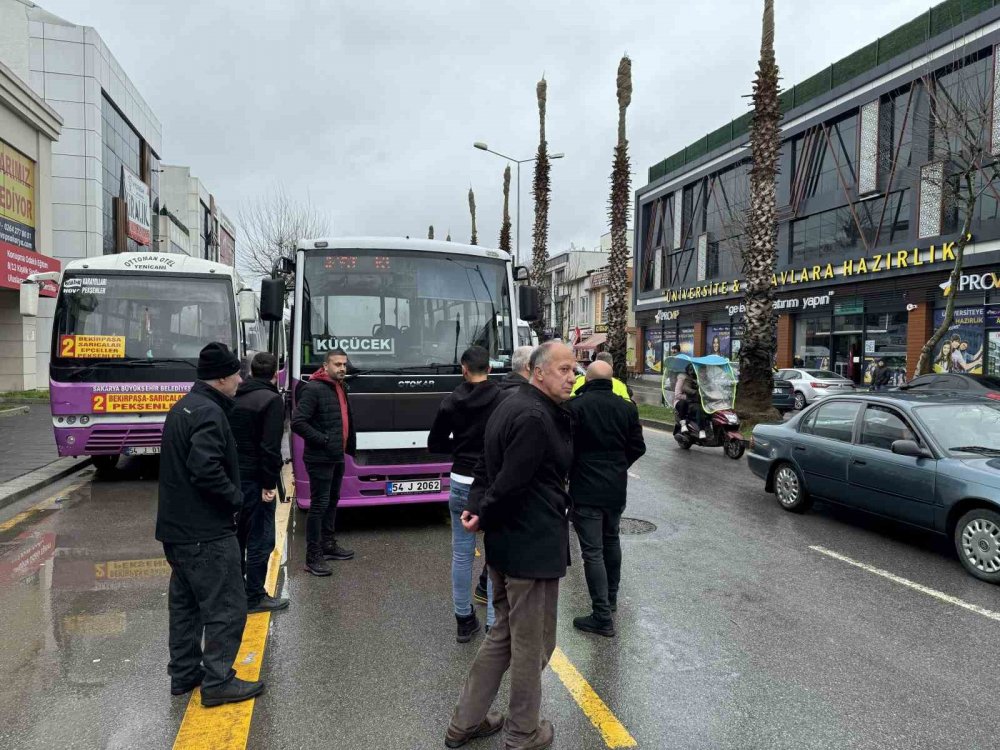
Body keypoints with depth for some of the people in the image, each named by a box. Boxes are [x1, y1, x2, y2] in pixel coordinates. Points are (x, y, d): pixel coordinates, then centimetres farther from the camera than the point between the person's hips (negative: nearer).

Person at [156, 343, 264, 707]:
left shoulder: (182, 407, 13)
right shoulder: (208, 413, -19)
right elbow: (206, 468, -31)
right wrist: (235, 498, -16)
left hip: (177, 528, 11)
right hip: (207, 533, -10)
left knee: (185, 602, 19)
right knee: (226, 606, 0)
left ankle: (183, 673, 30)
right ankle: (217, 681, 7)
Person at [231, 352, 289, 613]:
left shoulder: (236, 398, 10)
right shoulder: (272, 400, -13)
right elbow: (270, 447, -20)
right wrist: (269, 484, -17)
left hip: (233, 476, 8)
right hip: (255, 480, -8)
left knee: (238, 535, 19)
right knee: (260, 539, 1)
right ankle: (254, 597, 8)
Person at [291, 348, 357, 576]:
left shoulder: (340, 388, 11)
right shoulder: (314, 389, -17)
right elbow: (297, 423, -22)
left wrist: (348, 445, 11)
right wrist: (323, 440, -20)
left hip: (337, 457, 9)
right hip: (320, 459, -9)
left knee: (332, 501, 19)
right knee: (319, 505, -4)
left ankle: (328, 544, 33)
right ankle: (313, 557, 4)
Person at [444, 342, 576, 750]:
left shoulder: (510, 405, 10)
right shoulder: (535, 417, -23)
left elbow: (487, 464, 12)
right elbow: (511, 483, -25)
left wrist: (477, 506, 1)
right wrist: (484, 518, -9)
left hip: (504, 545, 10)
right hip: (533, 548, -10)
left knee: (503, 635, 23)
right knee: (532, 646, 10)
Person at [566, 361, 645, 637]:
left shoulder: (575, 406, -14)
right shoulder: (627, 408, 1)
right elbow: (638, 447, 5)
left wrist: (566, 475, 5)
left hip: (585, 490, -5)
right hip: (616, 488, 6)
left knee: (593, 551, -1)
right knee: (611, 541, 24)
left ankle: (602, 617, 2)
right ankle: (611, 598, 39)